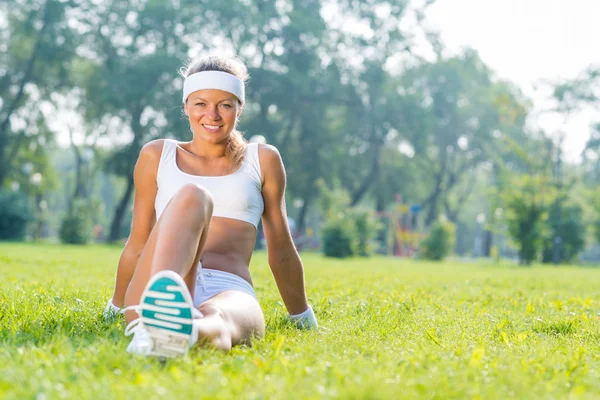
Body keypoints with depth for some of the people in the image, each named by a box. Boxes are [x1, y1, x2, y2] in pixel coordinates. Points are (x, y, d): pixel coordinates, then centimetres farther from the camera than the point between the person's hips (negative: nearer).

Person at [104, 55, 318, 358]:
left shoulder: (263, 160, 19)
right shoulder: (157, 156, 18)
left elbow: (281, 251, 25)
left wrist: (302, 317, 30)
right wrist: (117, 306, 34)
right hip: (156, 288, 0)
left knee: (219, 319, -41)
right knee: (192, 196, -32)